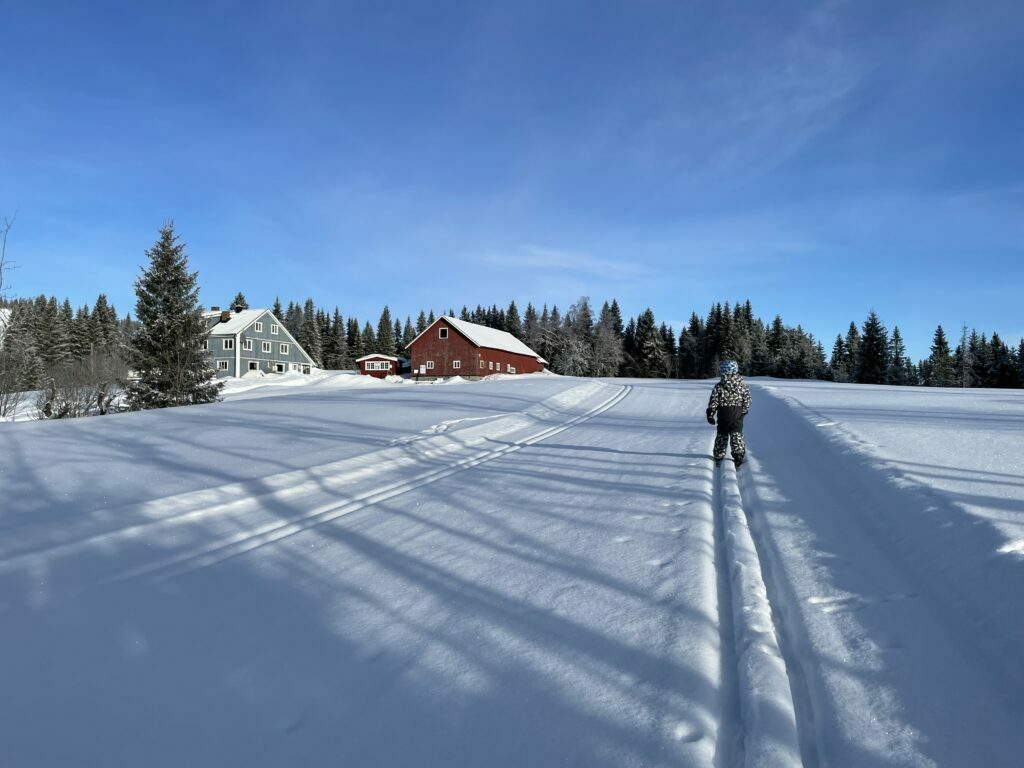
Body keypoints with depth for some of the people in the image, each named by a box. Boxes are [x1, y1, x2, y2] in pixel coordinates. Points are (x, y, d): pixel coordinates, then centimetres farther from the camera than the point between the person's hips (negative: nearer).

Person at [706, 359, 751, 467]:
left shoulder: (719, 386, -9)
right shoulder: (742, 385, -3)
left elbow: (713, 402, -8)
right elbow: (747, 400, 4)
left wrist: (710, 414, 1)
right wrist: (744, 410, 20)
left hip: (723, 416, 0)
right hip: (737, 416, 0)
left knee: (721, 435, 12)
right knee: (737, 435, 5)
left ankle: (719, 457, 20)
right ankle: (739, 455, -6)